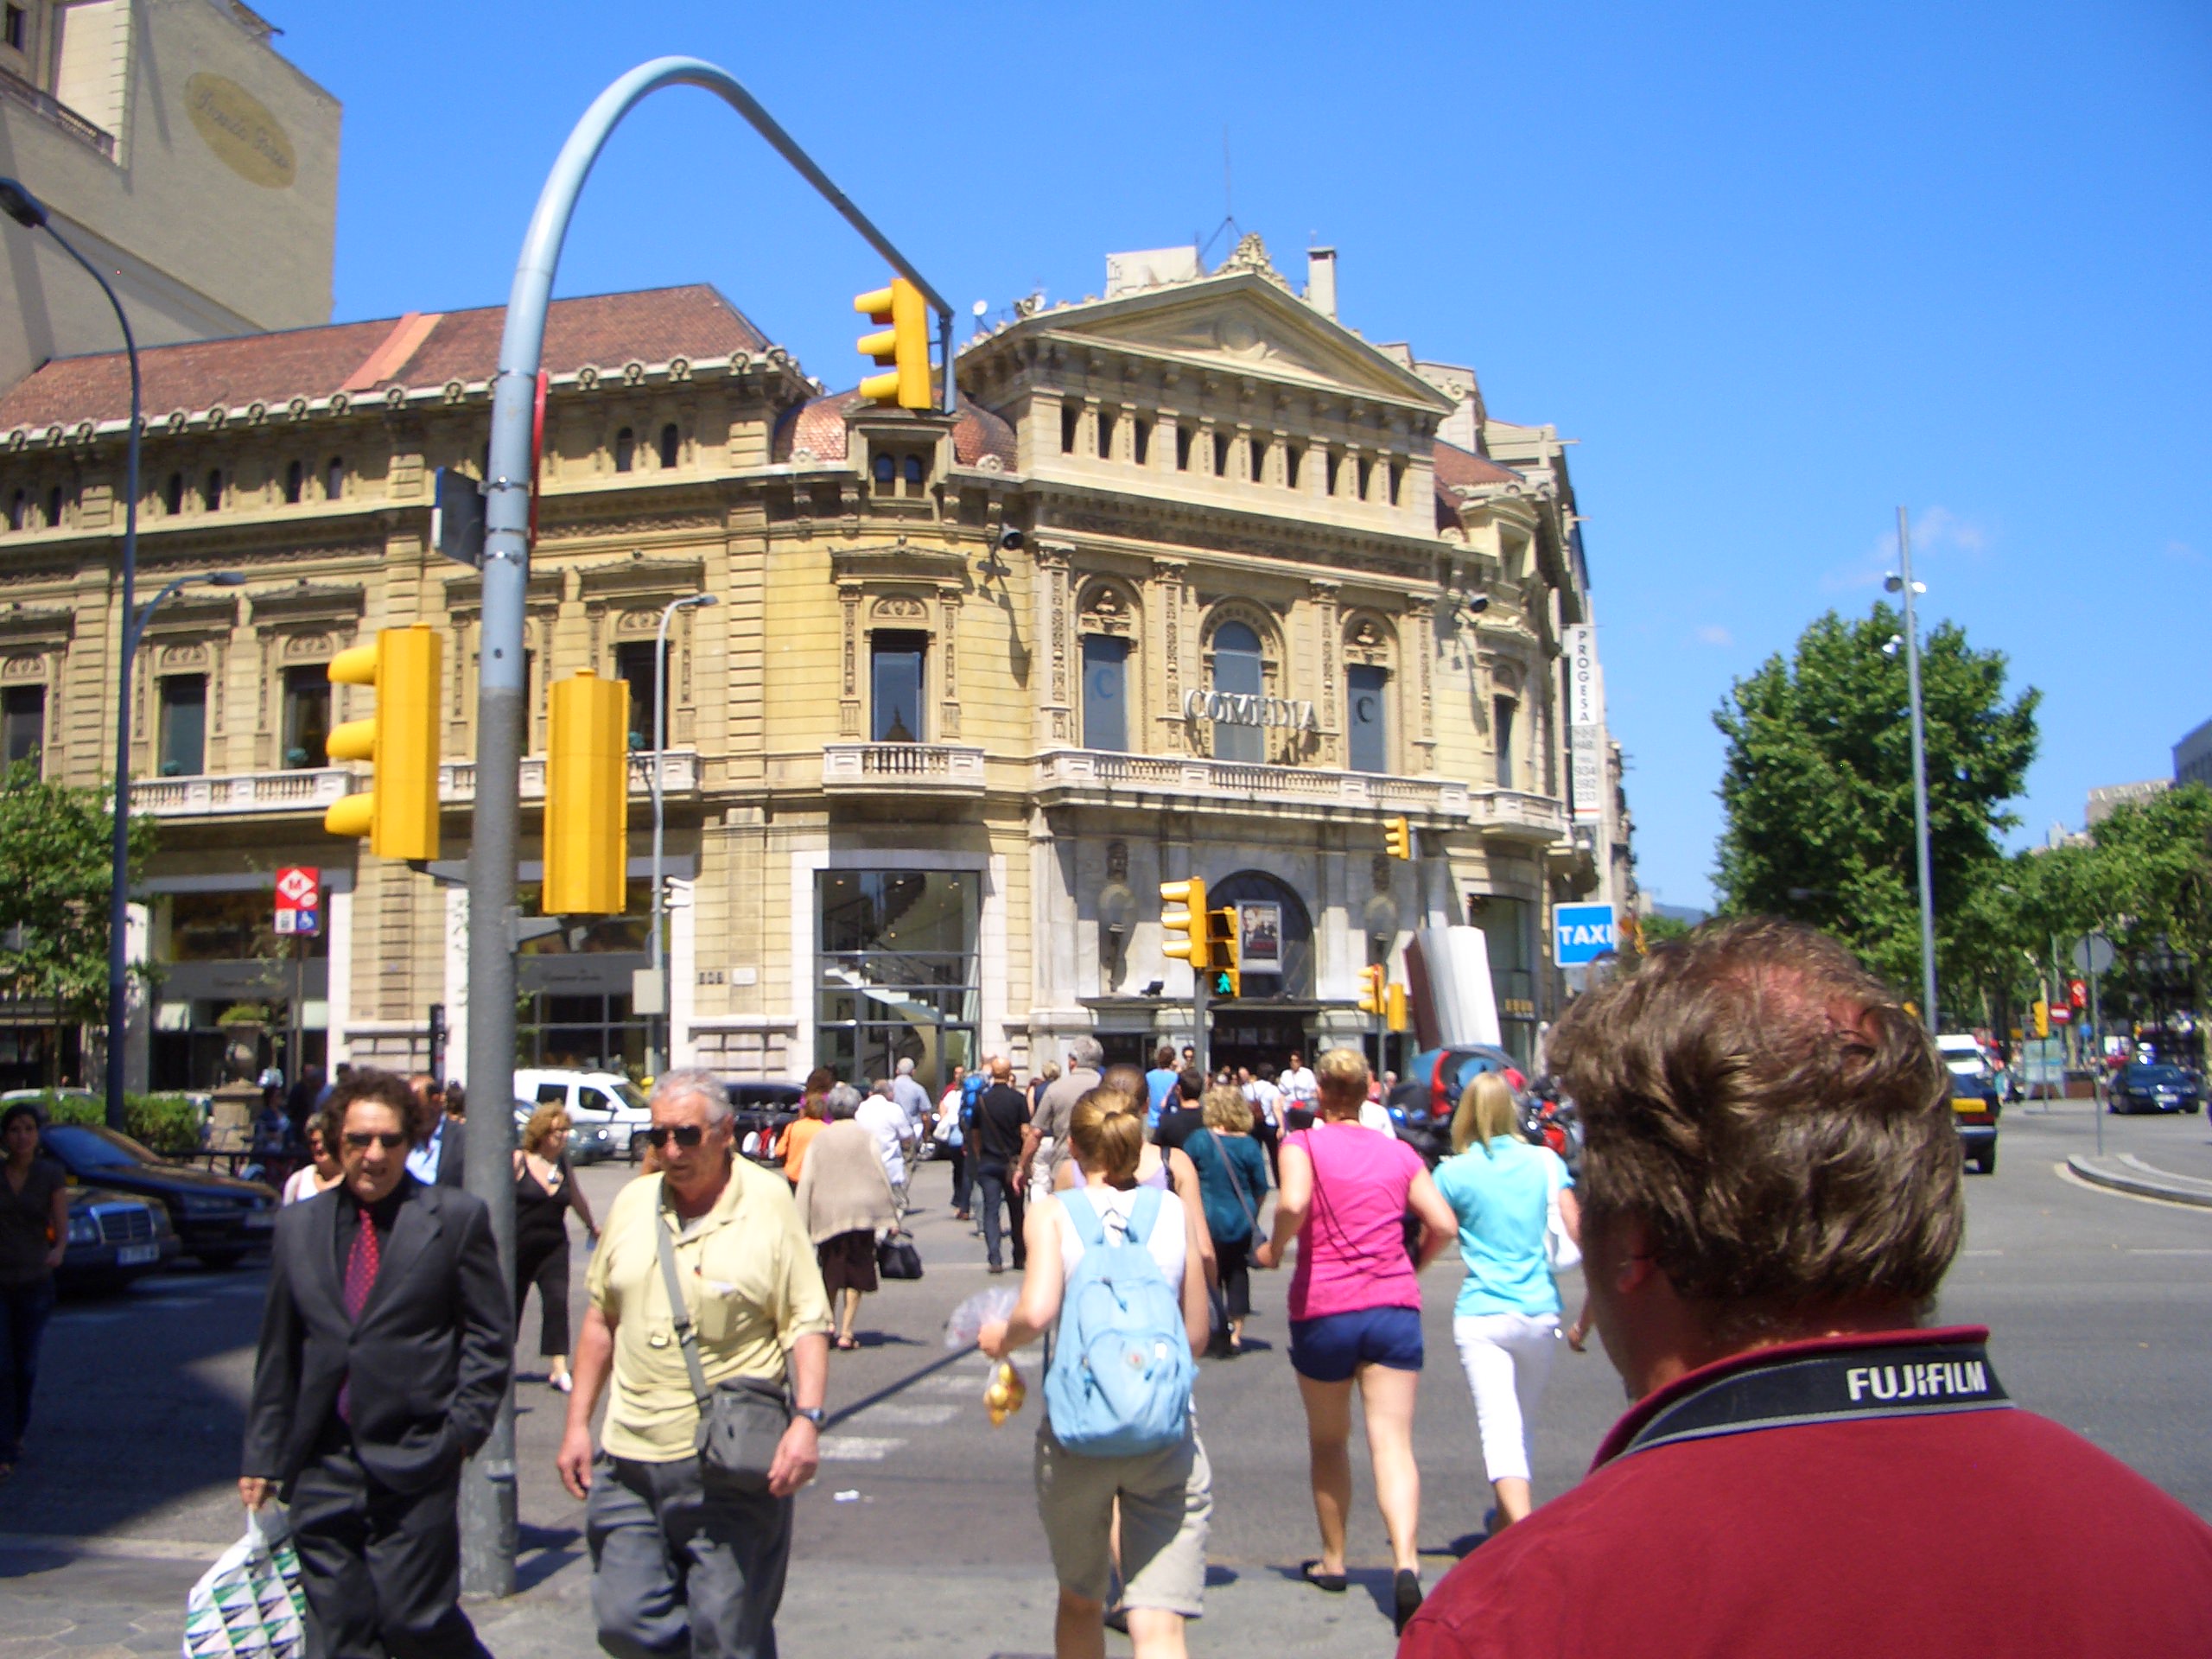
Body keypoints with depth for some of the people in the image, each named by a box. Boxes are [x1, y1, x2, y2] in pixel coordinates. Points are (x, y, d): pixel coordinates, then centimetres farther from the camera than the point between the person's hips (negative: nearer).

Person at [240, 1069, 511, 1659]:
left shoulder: (456, 1218, -1)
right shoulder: (298, 1224, 9)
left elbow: (490, 1335, 1)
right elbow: (278, 1351, 14)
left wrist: (464, 1427, -8)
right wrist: (263, 1456, 13)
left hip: (414, 1461, -4)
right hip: (321, 1466, 4)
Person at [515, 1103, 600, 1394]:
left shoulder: (563, 1165, 7)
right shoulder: (519, 1160, -8)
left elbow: (577, 1199, 22)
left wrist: (592, 1226, 34)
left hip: (554, 1246, 3)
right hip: (519, 1246, -3)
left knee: (557, 1300, -11)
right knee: (512, 1300, 9)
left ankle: (558, 1369, -12)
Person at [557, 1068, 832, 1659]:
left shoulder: (769, 1202, -6)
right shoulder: (632, 1203, 7)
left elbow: (807, 1323, -7)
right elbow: (601, 1317, 16)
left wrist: (806, 1420, -19)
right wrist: (577, 1423, 11)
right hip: (629, 1460, 5)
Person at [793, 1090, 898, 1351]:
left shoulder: (818, 1140, 8)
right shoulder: (865, 1136, 4)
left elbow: (806, 1181, 3)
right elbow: (880, 1175, 1)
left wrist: (803, 1224, 4)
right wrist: (891, 1216, 5)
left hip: (826, 1215, 2)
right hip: (860, 1211, -1)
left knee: (830, 1273, 15)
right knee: (856, 1275, 4)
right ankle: (846, 1332, -1)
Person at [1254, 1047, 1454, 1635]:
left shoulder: (1303, 1143, -2)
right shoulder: (1399, 1151, 9)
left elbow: (1293, 1202, -22)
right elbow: (1442, 1223, 4)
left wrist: (1273, 1248, -5)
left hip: (1323, 1306, -2)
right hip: (1395, 1306, 2)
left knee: (1327, 1440, 17)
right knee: (1392, 1440, -3)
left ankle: (1333, 1560, 28)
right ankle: (1406, 1562, -22)